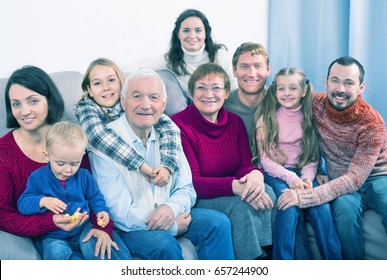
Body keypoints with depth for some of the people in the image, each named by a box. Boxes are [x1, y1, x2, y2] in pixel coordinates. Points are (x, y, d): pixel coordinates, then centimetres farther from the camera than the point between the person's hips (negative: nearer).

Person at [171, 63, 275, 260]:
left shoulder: (235, 122, 7)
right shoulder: (178, 125, -13)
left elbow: (246, 164, 0)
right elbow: (190, 183, -18)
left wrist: (255, 175, -28)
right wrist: (235, 186, -32)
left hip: (232, 192, 6)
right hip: (196, 199, -5)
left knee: (266, 192, -23)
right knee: (240, 204, -31)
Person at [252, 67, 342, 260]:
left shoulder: (309, 117, 7)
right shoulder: (267, 118, 0)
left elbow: (313, 155, 8)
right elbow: (265, 158, -4)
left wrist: (307, 177, -12)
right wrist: (289, 177, -19)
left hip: (302, 172, 2)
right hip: (275, 173, -2)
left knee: (321, 206, -25)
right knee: (290, 206, -31)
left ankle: (334, 260, -17)